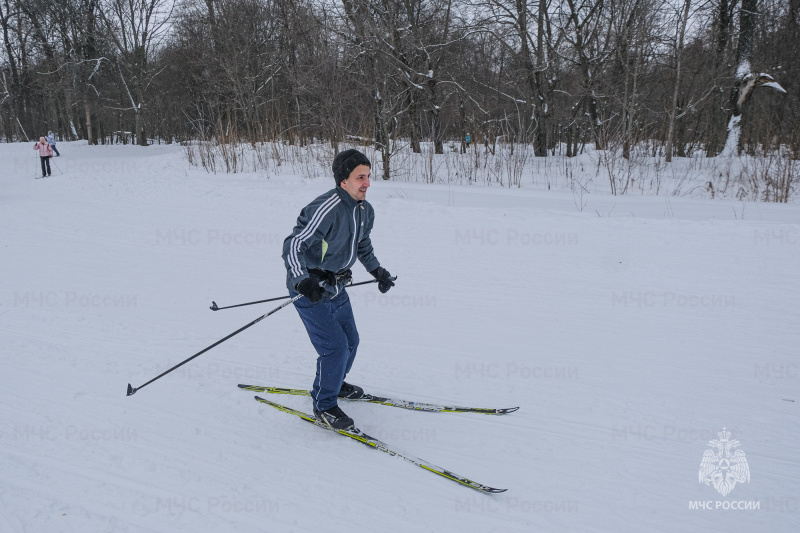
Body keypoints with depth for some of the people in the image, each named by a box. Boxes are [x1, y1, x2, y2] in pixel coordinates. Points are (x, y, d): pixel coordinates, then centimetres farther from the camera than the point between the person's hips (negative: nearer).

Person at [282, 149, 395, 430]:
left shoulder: (365, 210, 0)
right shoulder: (326, 209, -27)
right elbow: (293, 245, -31)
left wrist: (377, 270, 20)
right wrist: (301, 280, -44)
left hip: (337, 287, 8)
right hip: (310, 290, -8)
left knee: (350, 341, 18)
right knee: (335, 346, -11)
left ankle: (334, 382, 46)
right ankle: (324, 405, 11)